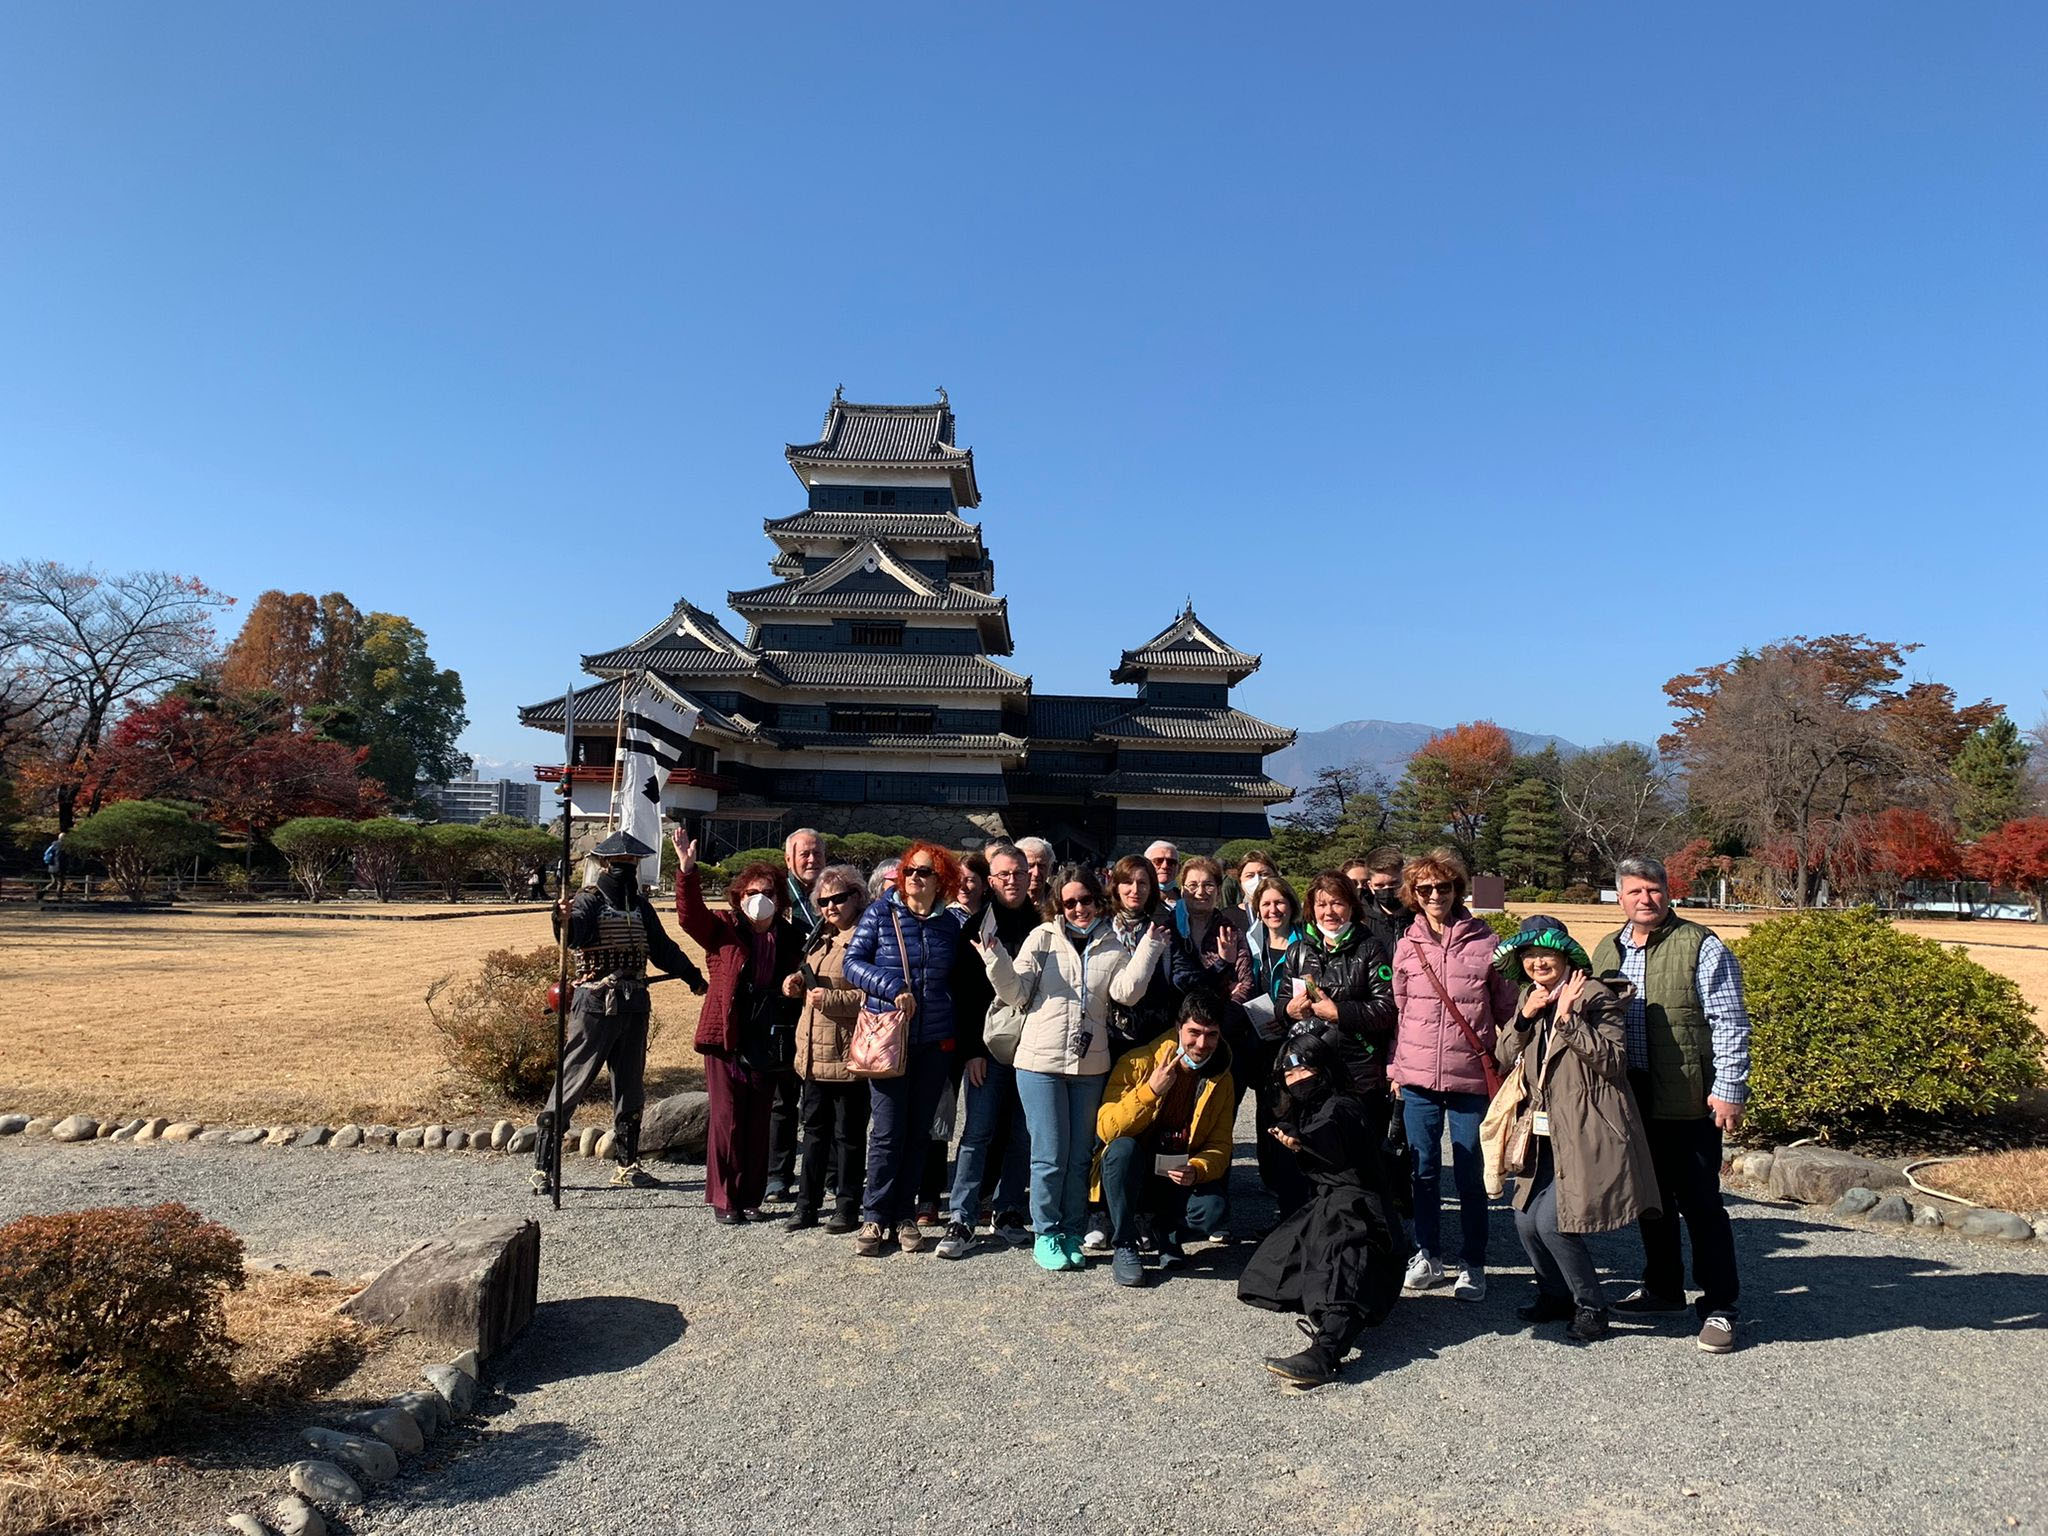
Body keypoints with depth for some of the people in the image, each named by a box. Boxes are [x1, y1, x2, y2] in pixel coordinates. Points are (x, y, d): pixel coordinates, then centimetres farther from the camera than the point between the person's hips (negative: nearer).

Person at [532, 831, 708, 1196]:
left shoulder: (639, 905, 13)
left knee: (631, 1087, 12)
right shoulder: (589, 900, -7)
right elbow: (576, 932, -29)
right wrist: (564, 922, -51)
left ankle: (627, 1164, 22)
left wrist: (694, 978, 24)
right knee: (572, 1083, -5)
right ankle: (543, 1166, 3)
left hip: (634, 1007, 7)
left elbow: (663, 948, 23)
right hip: (595, 1005, -6)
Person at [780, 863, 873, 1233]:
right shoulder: (821, 939, 15)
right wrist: (799, 984, 9)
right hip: (814, 1050, 8)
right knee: (814, 1127, 14)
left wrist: (832, 999, -23)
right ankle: (807, 1202, 23)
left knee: (848, 1132, 5)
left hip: (847, 1053, -8)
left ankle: (848, 1204, 17)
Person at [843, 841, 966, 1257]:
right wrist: (893, 989, -17)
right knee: (887, 1132, -3)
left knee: (919, 1132, 9)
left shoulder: (951, 923, 6)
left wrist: (957, 1034, 6)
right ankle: (874, 1218, 10)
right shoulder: (880, 912, -1)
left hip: (935, 1042, 3)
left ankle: (904, 1216, 20)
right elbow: (853, 961, -4)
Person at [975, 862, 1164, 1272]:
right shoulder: (1042, 938, 0)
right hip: (1041, 1063, -2)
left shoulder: (1112, 947, 6)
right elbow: (1017, 994, -2)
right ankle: (1046, 1234, 16)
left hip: (1090, 1066, 3)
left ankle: (1072, 1234, 24)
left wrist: (1148, 947, -13)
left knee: (1080, 1154, 11)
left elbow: (1126, 991, -10)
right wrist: (995, 958, -16)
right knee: (1051, 1154, 1)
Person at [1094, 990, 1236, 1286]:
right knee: (1123, 1147, -35)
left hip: (1178, 1180, 3)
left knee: (1211, 1210, -27)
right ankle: (1124, 1248, -18)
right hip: (1128, 1175, -3)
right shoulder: (1137, 1063, -13)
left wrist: (1197, 1171, -22)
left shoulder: (1221, 1080, 1)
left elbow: (1220, 1145, 0)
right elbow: (1106, 1130, -20)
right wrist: (1150, 1091, -32)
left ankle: (1160, 1222, 9)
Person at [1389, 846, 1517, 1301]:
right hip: (1418, 1076, 3)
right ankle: (1428, 1256, 25)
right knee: (1424, 1171, 11)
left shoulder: (1485, 942, -3)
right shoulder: (1407, 945, 5)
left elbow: (1507, 1009, 2)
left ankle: (1473, 1265, 18)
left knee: (1470, 1176, 4)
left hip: (1471, 1076, -3)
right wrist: (1396, 1064, 11)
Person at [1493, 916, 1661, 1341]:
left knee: (1552, 1222, -11)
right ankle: (1556, 1296, 30)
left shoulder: (1596, 995, -9)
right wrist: (1526, 1016, -6)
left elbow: (1613, 1061, -17)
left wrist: (1568, 1018, -24)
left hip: (1586, 1134, -7)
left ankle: (1591, 1307, 11)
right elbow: (1504, 1057, 8)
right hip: (1546, 1133, 7)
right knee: (1527, 1222, 7)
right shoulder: (1530, 998, 12)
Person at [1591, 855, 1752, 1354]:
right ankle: (1663, 1288, 30)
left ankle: (1719, 1306, 11)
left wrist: (1729, 1090, -14)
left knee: (1700, 1204, 0)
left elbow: (1730, 1024, -9)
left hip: (1688, 1102, -6)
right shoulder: (1607, 951, 12)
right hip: (1631, 1098, 6)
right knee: (1652, 1198, 16)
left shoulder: (1701, 947, -6)